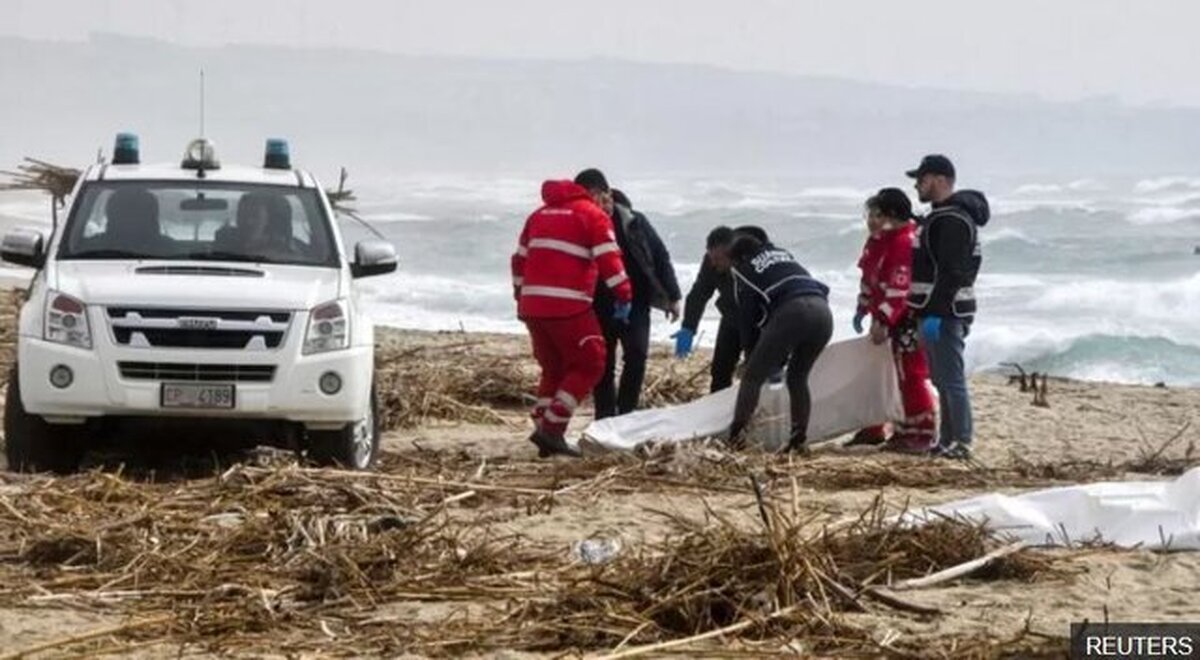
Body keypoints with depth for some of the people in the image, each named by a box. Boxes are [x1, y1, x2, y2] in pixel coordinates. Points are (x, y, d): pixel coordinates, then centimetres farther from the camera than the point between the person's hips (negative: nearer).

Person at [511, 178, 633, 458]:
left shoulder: (540, 214, 20)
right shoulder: (592, 215, 0)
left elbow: (520, 260, 23)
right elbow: (609, 259, -10)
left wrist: (521, 298, 30)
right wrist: (625, 295, -4)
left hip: (532, 305, 7)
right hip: (568, 307, -7)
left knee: (553, 369, 18)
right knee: (589, 365, 3)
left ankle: (544, 430, 10)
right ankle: (552, 428, -8)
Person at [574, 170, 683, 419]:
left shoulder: (634, 222, -3)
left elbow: (660, 256, 3)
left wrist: (672, 296, 2)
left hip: (635, 304, 0)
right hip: (599, 308, 1)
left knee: (637, 354, -14)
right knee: (602, 365, 2)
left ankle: (626, 412, -3)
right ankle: (604, 419, 10)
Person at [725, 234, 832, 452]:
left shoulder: (745, 270, 19)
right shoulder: (784, 255, 34)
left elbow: (747, 318, 19)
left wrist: (753, 354, 30)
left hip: (792, 312, -5)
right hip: (822, 311, 5)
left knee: (753, 376, 3)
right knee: (798, 377, 21)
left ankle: (736, 434, -9)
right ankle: (799, 439, 15)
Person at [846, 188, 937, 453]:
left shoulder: (905, 243, -22)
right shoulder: (878, 240, 10)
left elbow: (899, 289, -26)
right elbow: (869, 277, 20)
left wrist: (883, 321, -28)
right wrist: (863, 309, 17)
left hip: (906, 321, -11)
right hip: (884, 317, 11)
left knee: (911, 374, -7)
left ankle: (922, 434, -3)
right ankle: (872, 428, 26)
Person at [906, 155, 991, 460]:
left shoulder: (953, 220, -16)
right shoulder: (939, 217, 19)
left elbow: (951, 272, -23)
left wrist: (936, 312, -26)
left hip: (945, 313, -11)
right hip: (935, 311, 11)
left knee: (951, 380, -9)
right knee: (943, 380, 13)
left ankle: (961, 443, -9)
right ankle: (947, 441, 18)